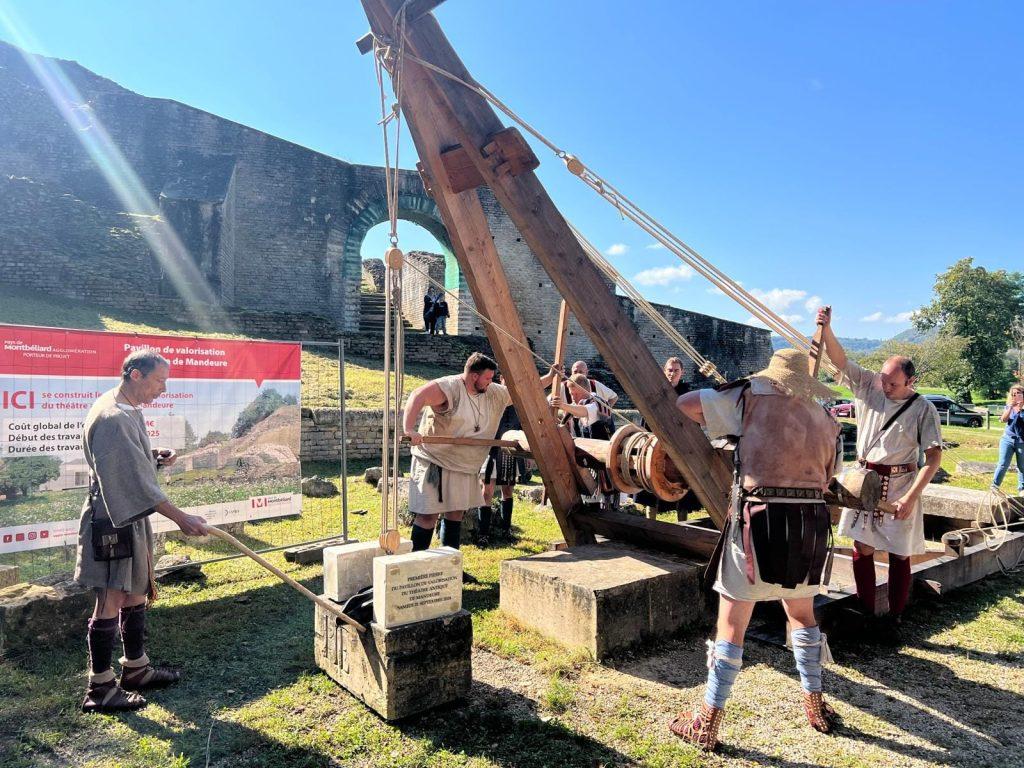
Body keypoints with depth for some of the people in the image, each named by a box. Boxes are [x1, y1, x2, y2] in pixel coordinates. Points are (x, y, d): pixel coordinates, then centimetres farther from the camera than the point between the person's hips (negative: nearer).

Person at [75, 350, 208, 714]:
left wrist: (154, 456, 3)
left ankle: (136, 668, 32)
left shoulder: (128, 410, 8)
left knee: (135, 595, 18)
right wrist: (180, 518, -23)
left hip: (131, 518, 10)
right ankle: (100, 688, 13)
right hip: (112, 522, -10)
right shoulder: (112, 419, -23)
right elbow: (136, 479, -25)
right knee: (110, 602, 0)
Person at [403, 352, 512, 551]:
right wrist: (409, 430, -45)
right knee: (429, 514, -7)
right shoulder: (449, 387, -19)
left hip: (465, 466, 8)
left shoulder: (494, 393, 6)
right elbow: (417, 396, -33)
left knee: (456, 512, 13)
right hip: (435, 461, -8)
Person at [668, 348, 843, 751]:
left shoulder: (753, 398, -1)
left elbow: (683, 403, -1)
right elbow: (826, 477, 20)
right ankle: (816, 706, 40)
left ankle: (708, 724, 13)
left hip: (761, 520, -5)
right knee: (803, 614, 27)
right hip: (810, 522, 5)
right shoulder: (826, 422, 14)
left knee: (731, 625, 4)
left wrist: (723, 422, 15)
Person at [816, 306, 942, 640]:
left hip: (899, 486, -3)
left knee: (899, 555, 5)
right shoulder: (869, 386, 0)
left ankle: (893, 621, 19)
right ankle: (867, 615, 19)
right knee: (862, 549, 6)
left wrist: (910, 498, -17)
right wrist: (826, 330, -26)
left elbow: (933, 458, -10)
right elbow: (840, 360, -7)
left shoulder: (923, 409, -9)